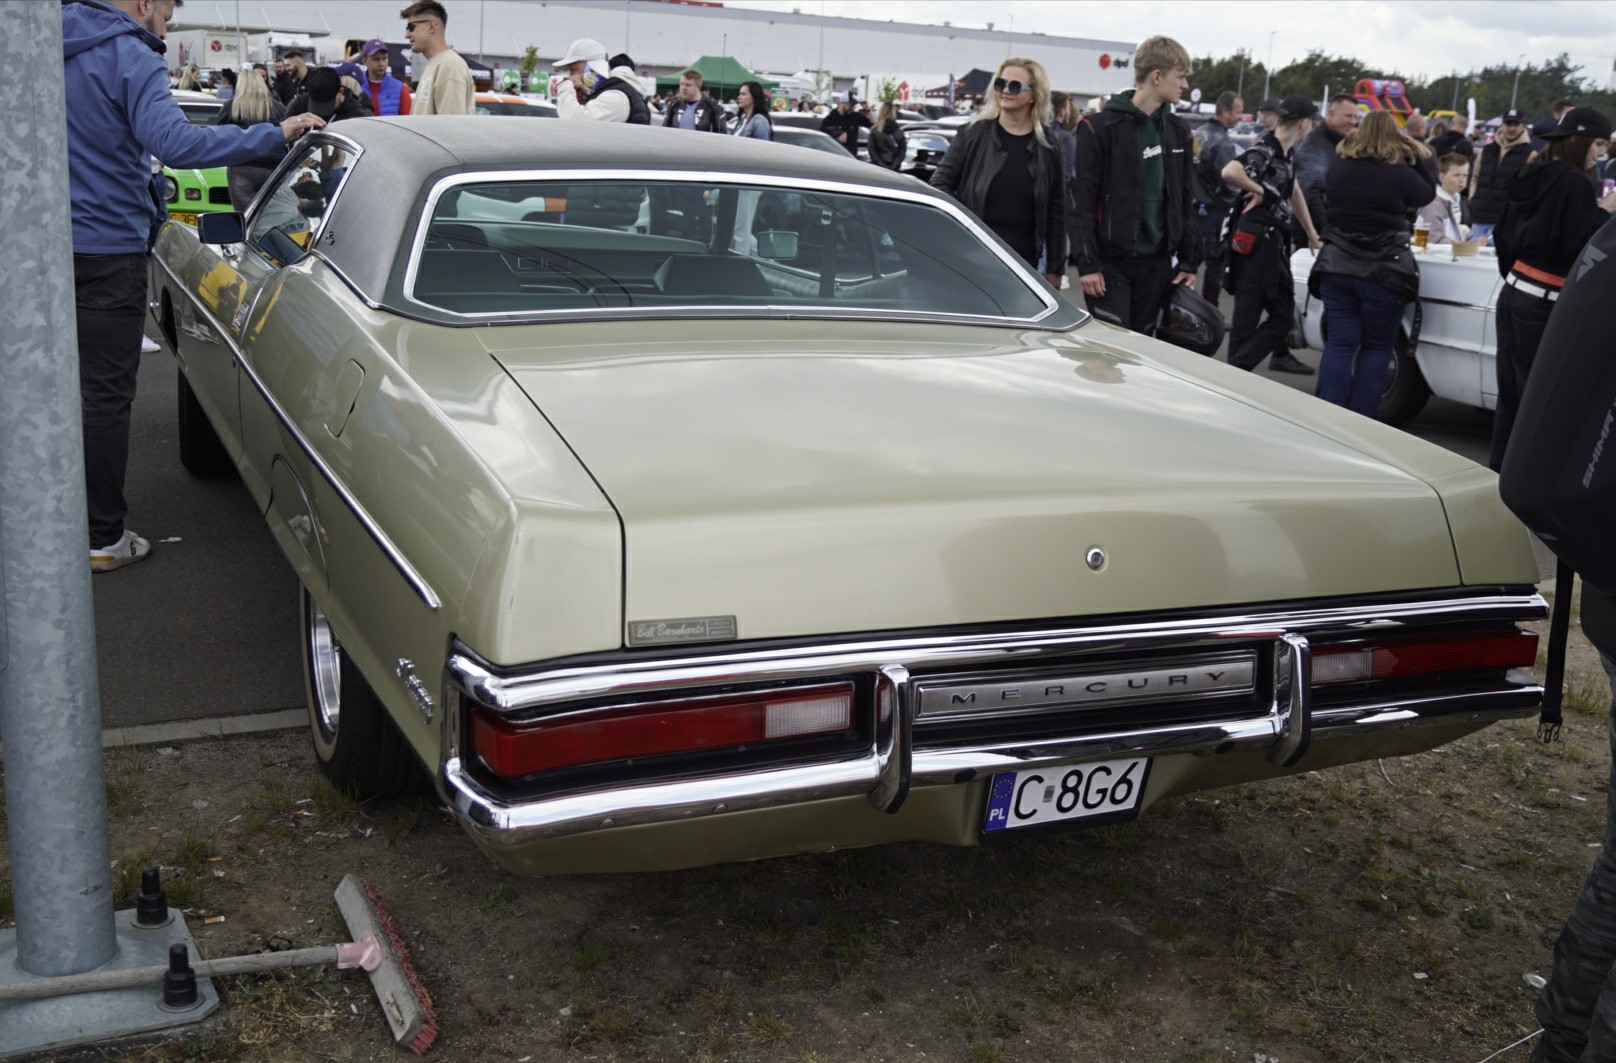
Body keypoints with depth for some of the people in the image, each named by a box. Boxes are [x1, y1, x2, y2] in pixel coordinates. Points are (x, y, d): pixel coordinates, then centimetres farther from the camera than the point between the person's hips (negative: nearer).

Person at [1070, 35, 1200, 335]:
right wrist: (1087, 263, -14)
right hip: (1111, 261, -5)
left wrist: (1189, 260, 9)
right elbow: (1083, 201, -9)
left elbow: (1185, 200, 14)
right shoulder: (1101, 128, -7)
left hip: (1156, 262, 5)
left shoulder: (1178, 130, 11)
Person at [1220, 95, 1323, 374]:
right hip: (1256, 242, -9)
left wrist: (1311, 233, 33)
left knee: (1283, 313, 18)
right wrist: (1258, 189, -19)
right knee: (1248, 315, -7)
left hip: (1273, 241, 9)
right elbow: (1229, 172, -35)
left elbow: (1294, 192, 27)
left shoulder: (1284, 153, 13)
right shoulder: (1264, 150, -16)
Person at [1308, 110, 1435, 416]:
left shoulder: (1339, 170, 0)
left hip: (1336, 269, 3)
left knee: (1339, 344, 6)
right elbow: (1428, 195, 8)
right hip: (1383, 275, -3)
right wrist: (1416, 159, 10)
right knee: (1377, 347, 8)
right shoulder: (1401, 175, -10)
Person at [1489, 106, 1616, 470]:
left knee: (1511, 392, 13)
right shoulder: (1574, 183, -13)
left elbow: (1504, 234, 17)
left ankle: (1499, 469, 19)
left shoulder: (1532, 176, 11)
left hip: (1514, 293, 8)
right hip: (1543, 303, -8)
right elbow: (1578, 244, -16)